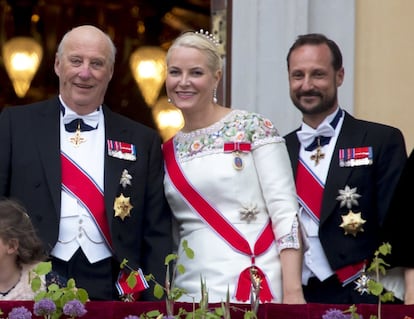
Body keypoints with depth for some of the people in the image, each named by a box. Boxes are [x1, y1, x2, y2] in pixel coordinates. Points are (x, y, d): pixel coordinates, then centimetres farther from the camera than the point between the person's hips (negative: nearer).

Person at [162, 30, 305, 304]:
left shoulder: (253, 128, -3)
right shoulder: (169, 152, 12)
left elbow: (285, 212, -9)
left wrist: (293, 292, -16)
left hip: (256, 288, -4)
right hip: (190, 292, 4)